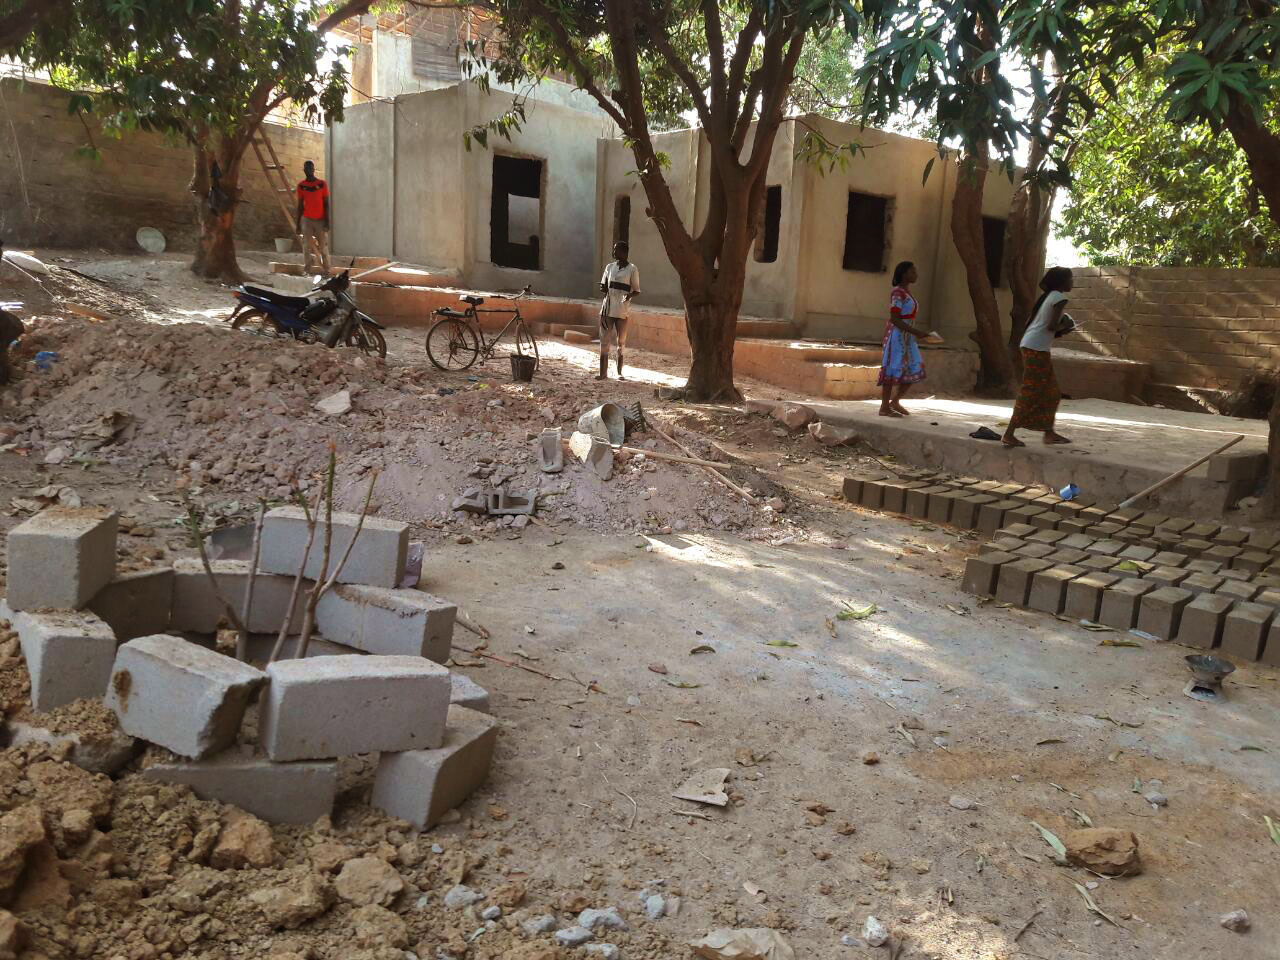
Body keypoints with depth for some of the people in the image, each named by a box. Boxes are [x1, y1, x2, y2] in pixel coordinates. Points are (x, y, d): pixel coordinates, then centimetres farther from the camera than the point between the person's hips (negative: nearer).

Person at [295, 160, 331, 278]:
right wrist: (298, 222, 5)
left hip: (321, 220, -2)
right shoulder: (301, 185, 4)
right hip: (307, 220, 2)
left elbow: (326, 203, -1)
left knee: (323, 247, -1)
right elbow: (300, 205, 8)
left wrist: (327, 221, -8)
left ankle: (326, 272, 4)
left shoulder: (322, 184, -2)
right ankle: (307, 272, 1)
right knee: (306, 246, -2)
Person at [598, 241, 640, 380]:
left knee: (621, 342, 4)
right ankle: (603, 372, 5)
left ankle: (619, 372, 14)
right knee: (604, 341, 1)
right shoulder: (609, 267, 10)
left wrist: (630, 296, -23)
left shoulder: (632, 269, -3)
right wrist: (603, 289, -8)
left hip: (622, 310, -4)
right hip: (607, 308, 4)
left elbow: (636, 290, -1)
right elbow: (604, 286, 16)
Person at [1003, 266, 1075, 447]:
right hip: (1038, 349, -10)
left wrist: (1060, 329, 13)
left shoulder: (1048, 296, 18)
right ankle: (1009, 434, -7)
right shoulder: (1059, 298, -9)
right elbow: (1052, 326, -18)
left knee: (1051, 392, 16)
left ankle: (1049, 432, 22)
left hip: (1029, 345, 10)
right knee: (1030, 393, -7)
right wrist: (1064, 327, 1)